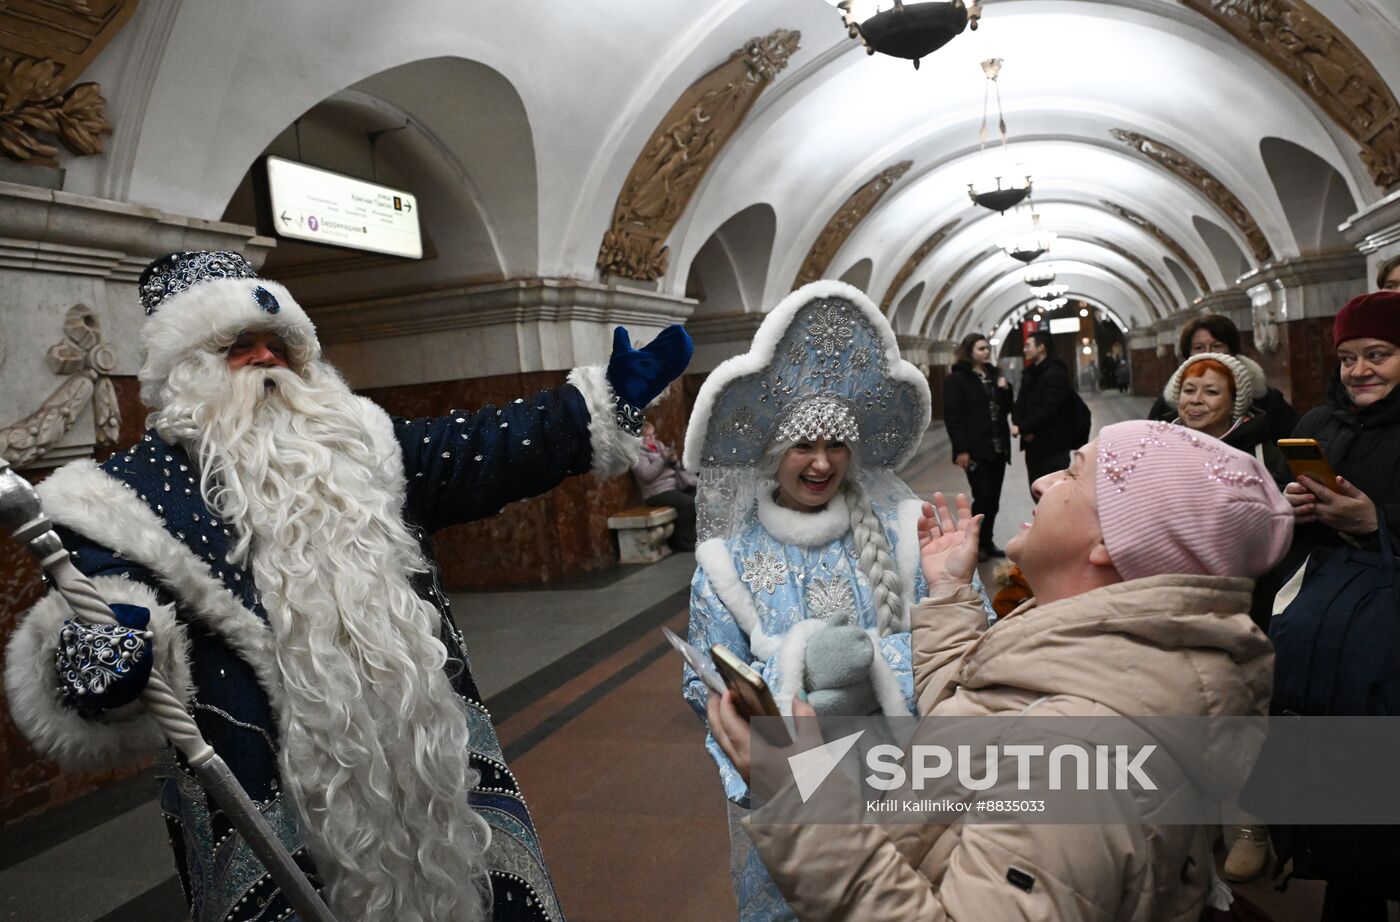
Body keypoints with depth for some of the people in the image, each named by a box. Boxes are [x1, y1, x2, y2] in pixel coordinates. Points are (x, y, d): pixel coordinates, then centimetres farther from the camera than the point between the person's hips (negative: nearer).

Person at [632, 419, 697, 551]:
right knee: (687, 502, -29)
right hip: (657, 492, -7)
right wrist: (663, 459, -19)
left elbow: (677, 467, 17)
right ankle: (684, 541, -15)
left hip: (675, 484, 7)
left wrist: (674, 460, -6)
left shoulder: (659, 445, 18)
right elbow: (646, 474, -17)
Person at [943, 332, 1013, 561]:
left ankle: (987, 542, 20)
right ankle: (976, 544, 8)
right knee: (983, 497, -8)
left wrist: (1005, 389, 0)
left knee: (993, 499, 9)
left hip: (998, 447, 7)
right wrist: (961, 449, -18)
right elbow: (952, 415, -11)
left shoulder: (994, 374, 15)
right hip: (976, 449, -6)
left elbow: (1006, 409, 21)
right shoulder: (957, 378, -6)